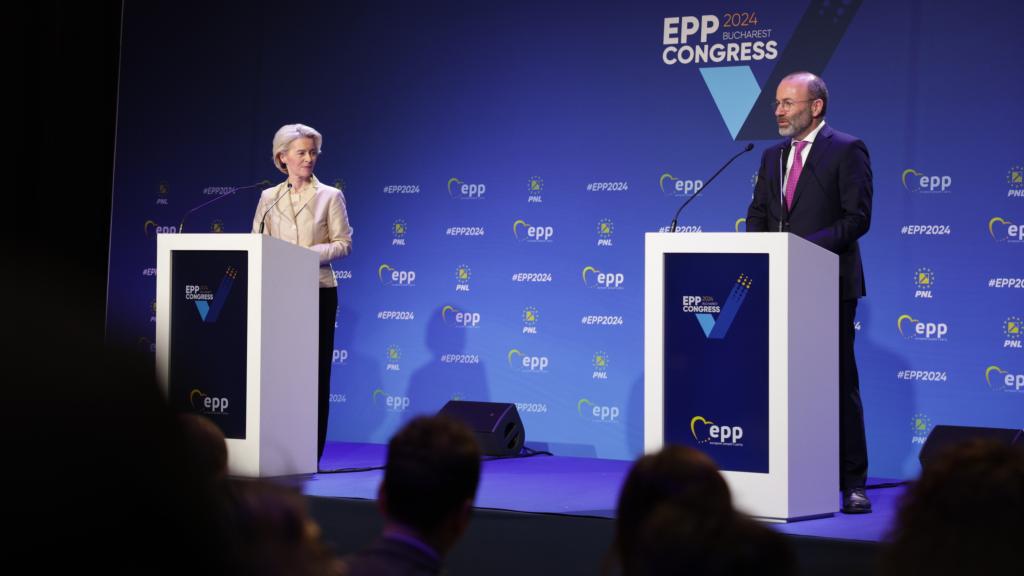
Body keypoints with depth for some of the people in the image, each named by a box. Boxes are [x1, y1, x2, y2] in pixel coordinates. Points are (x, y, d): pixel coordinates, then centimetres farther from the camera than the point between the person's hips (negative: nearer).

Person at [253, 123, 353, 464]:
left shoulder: (330, 196, 4)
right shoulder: (269, 198, 12)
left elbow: (343, 243, -1)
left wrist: (308, 254, -15)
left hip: (317, 292, -2)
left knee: (314, 369, -2)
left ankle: (311, 453, 0)